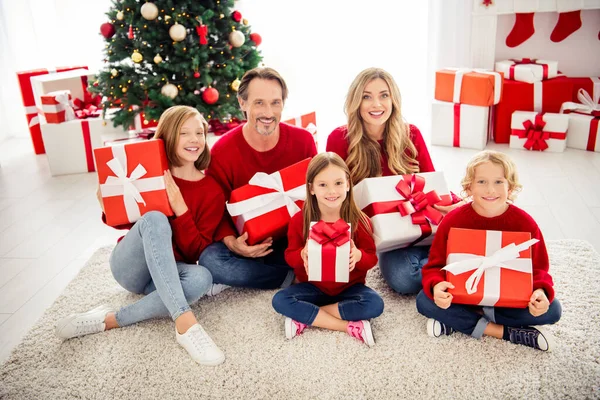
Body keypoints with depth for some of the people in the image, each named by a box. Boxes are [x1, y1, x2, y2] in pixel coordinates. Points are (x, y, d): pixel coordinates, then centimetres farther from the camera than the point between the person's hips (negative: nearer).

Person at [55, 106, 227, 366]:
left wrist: (180, 209, -23)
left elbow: (197, 252, -10)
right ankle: (185, 323, -42)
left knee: (202, 278, -34)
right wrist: (109, 208, -13)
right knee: (154, 218, -32)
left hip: (169, 274, 1)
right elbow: (121, 221, 10)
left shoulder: (213, 192, -4)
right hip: (129, 267, 0)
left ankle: (110, 320, -25)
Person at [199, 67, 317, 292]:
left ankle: (239, 275, -13)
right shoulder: (222, 151, -13)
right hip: (247, 241, -1)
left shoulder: (303, 140, -8)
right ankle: (294, 275, -14)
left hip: (293, 240, 1)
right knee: (210, 260, -30)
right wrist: (231, 242, -26)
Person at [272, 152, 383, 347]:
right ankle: (350, 325, -24)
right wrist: (303, 254, -27)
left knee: (374, 304, -29)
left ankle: (305, 317, -18)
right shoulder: (299, 220, -10)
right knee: (280, 300, -25)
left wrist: (359, 256, -29)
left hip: (349, 287, 0)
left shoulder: (359, 221, -11)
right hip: (313, 286, 1)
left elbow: (371, 257, -4)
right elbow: (290, 256, -2)